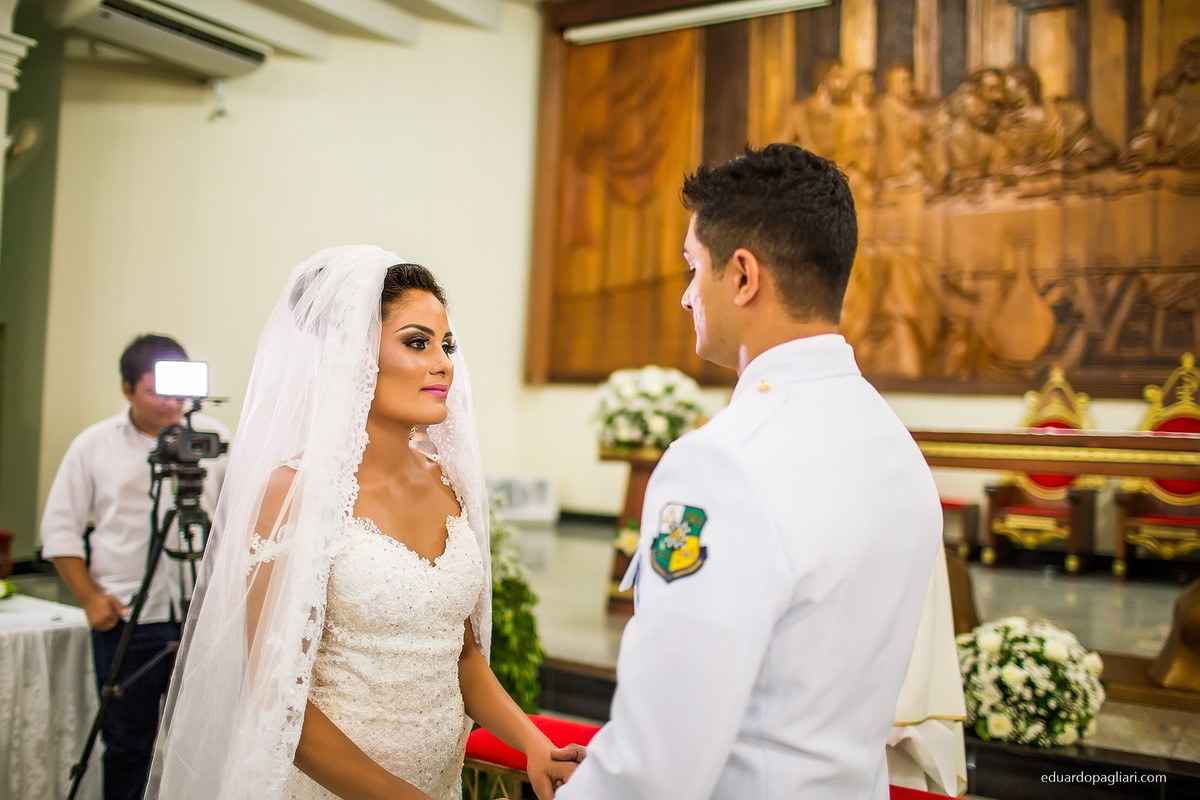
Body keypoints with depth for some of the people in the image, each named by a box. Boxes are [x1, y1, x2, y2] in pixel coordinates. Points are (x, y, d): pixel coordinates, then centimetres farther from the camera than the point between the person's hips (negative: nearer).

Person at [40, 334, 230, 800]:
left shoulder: (214, 437, 6)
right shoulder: (93, 445, 4)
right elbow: (60, 529, 6)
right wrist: (89, 598, -3)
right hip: (125, 619, 0)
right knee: (127, 742, 9)